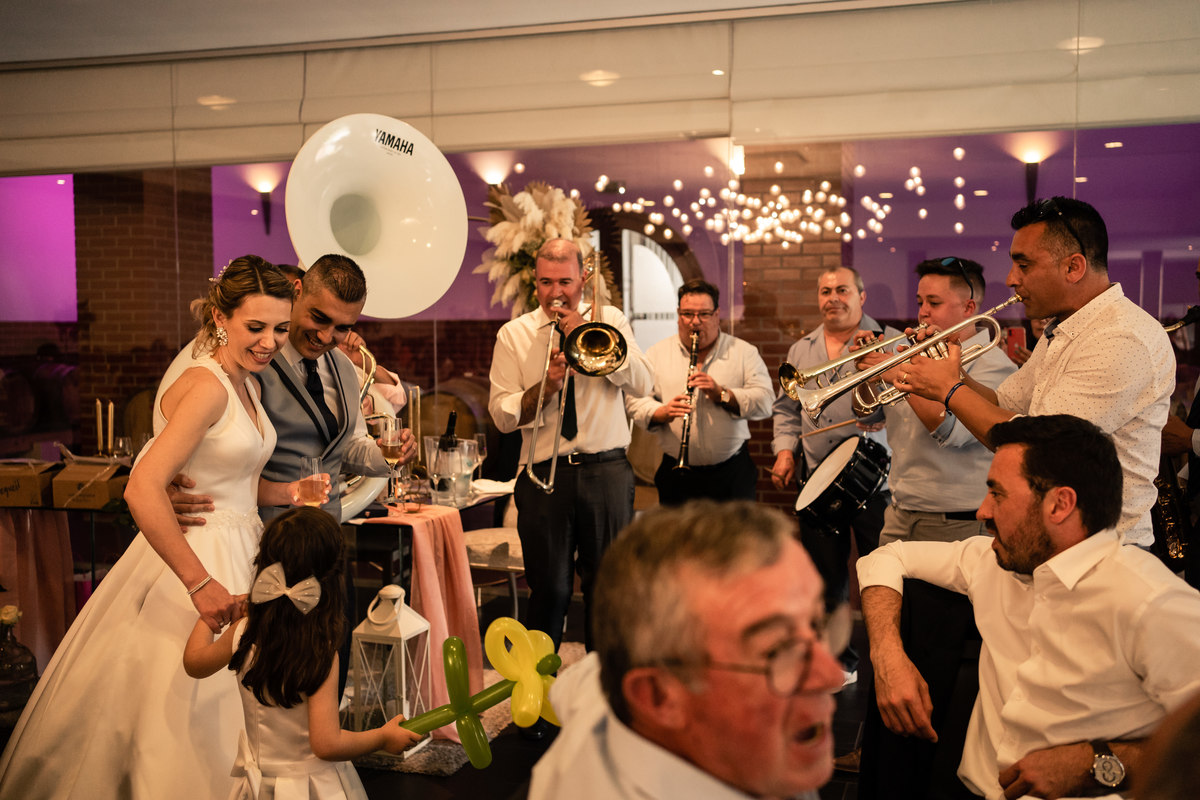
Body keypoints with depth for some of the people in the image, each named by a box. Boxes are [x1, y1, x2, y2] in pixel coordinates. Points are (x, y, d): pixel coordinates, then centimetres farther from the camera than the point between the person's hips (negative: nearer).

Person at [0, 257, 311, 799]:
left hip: (235, 548, 9)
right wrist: (201, 583, -28)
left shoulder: (247, 383, 8)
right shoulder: (205, 384, -20)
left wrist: (288, 493, 2)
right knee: (185, 704, 2)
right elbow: (143, 491, -30)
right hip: (194, 558, -9)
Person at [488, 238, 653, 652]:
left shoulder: (610, 320, 9)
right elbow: (502, 416, 1)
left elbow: (642, 384, -5)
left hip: (607, 469, 1)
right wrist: (546, 383, -15)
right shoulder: (513, 334, 7)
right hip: (543, 474, -1)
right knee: (549, 590, 2)